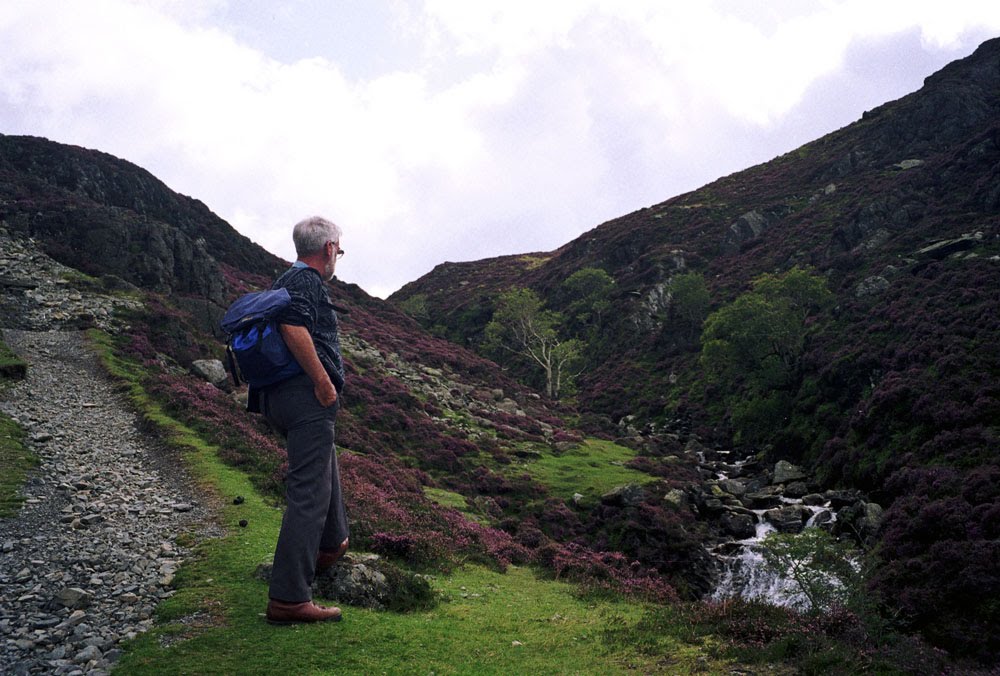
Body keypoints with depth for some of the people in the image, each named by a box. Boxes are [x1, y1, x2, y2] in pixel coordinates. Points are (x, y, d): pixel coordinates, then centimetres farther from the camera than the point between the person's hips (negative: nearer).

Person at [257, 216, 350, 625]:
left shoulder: (284, 281, 20)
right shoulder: (307, 280, -10)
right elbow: (293, 329, -27)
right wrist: (324, 382, -22)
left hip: (276, 395, 11)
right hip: (306, 396, -11)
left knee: (325, 465, 29)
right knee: (309, 492, -8)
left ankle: (331, 544, 48)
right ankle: (288, 598, -7)